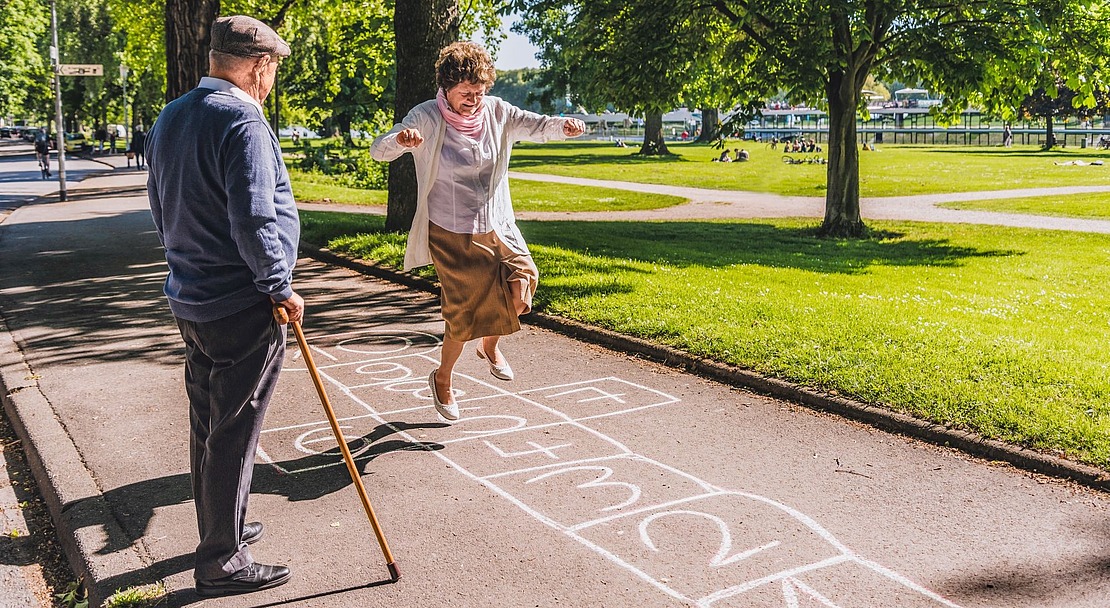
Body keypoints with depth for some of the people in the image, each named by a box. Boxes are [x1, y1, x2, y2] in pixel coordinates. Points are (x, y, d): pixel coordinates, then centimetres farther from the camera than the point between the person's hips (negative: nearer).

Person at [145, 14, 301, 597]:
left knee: (207, 425, 20)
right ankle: (221, 562, 13)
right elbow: (254, 222, -26)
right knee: (232, 437, 1)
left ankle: (221, 528, 36)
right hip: (242, 308, -9)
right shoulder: (243, 122, -19)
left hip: (189, 301, 9)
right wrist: (281, 288, -14)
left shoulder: (169, 118, 10)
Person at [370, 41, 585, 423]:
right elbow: (378, 151, -21)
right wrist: (399, 139, -45)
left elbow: (537, 126, -8)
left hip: (496, 227, 4)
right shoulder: (427, 118, -12)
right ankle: (442, 378, 27)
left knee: (521, 284, -16)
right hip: (451, 233, -4)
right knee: (465, 309, -2)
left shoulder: (496, 113, -1)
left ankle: (490, 345, 17)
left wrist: (563, 126, -32)